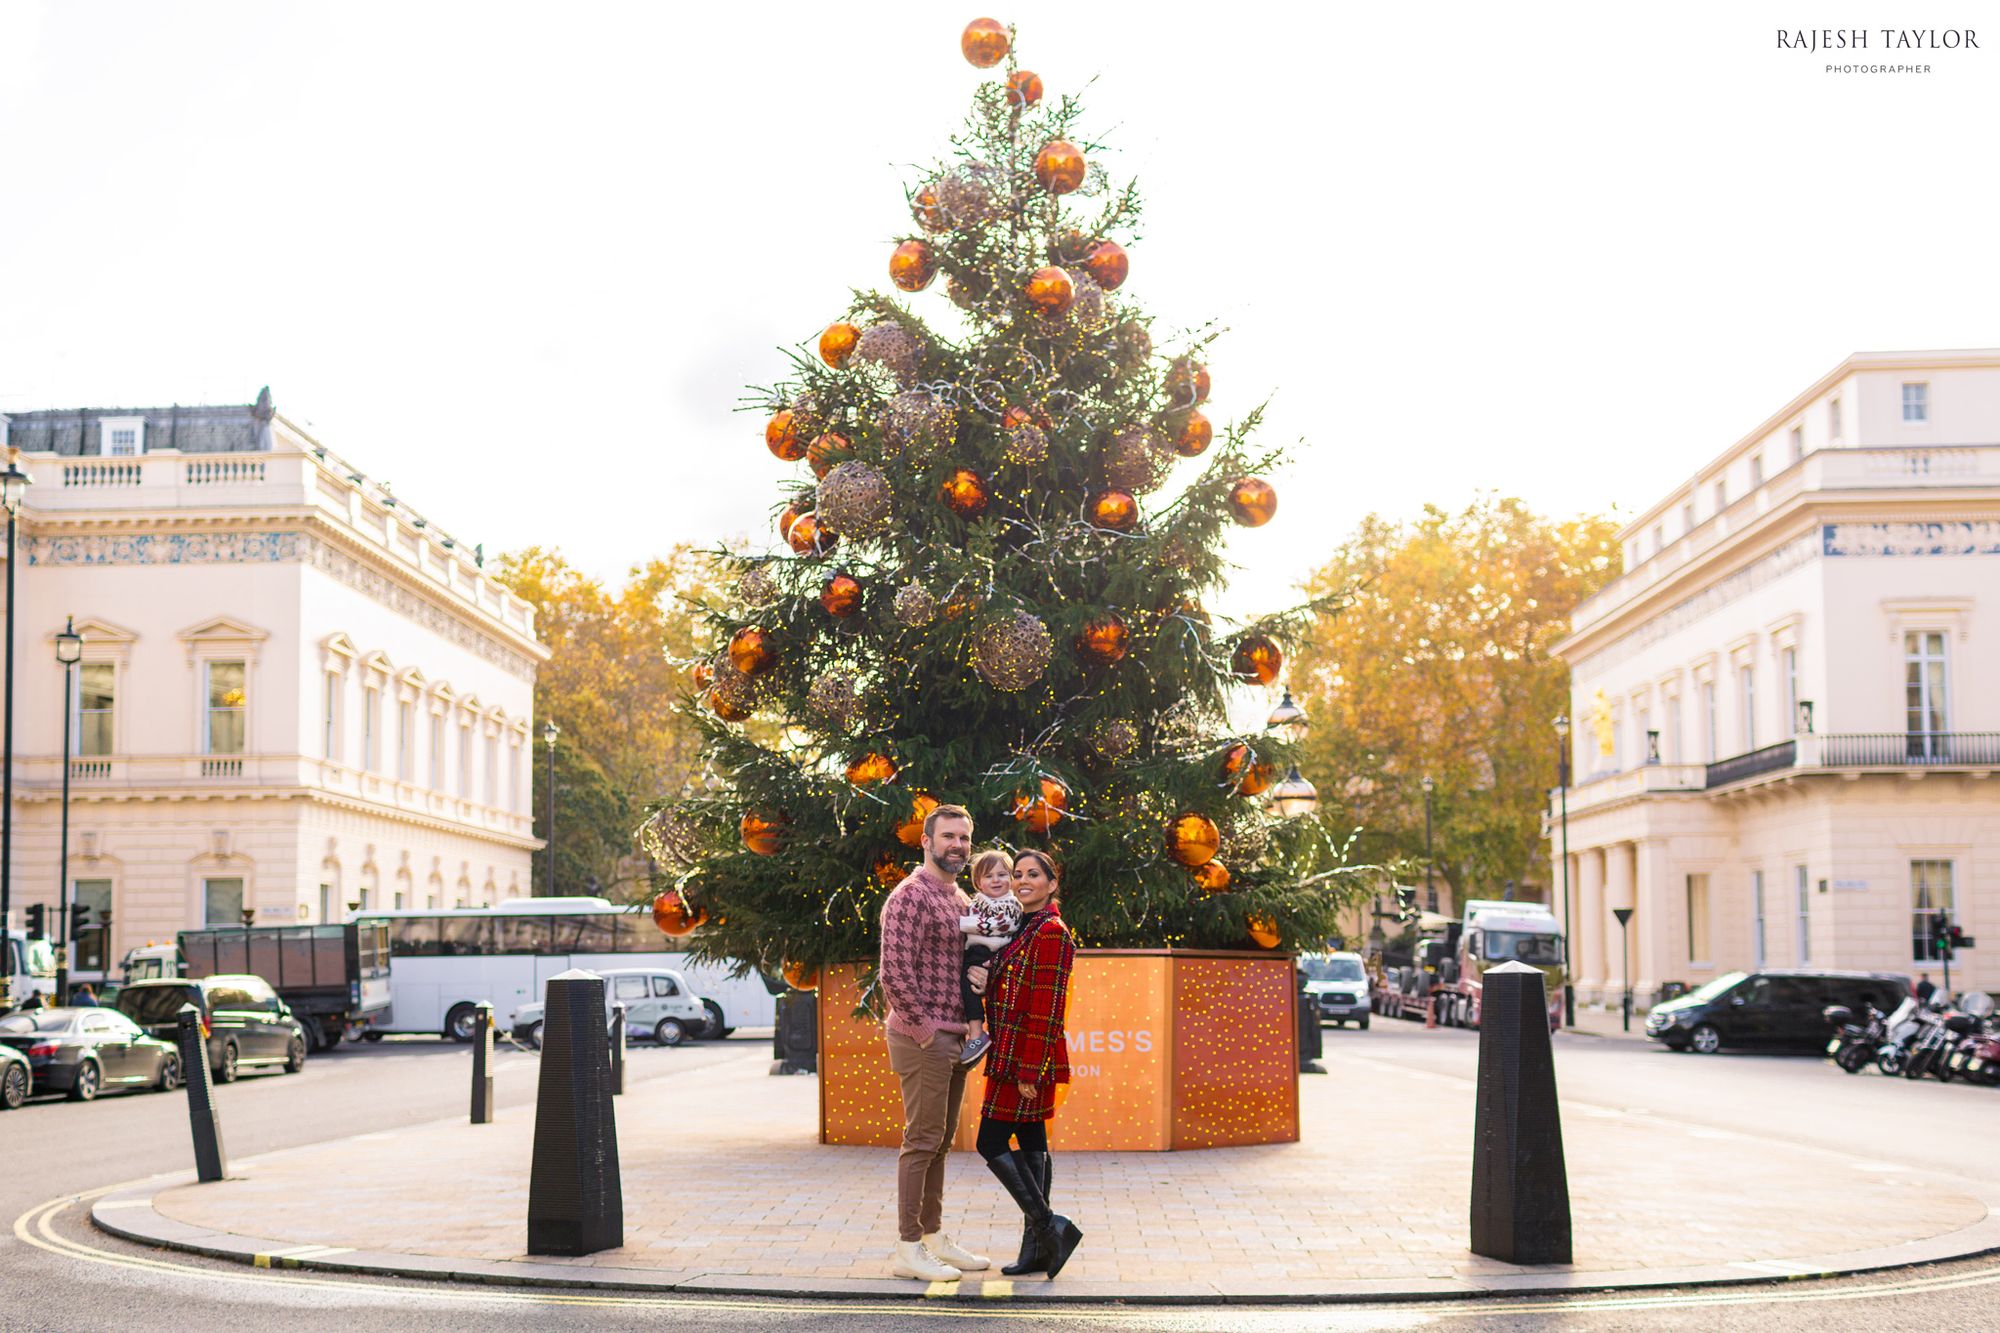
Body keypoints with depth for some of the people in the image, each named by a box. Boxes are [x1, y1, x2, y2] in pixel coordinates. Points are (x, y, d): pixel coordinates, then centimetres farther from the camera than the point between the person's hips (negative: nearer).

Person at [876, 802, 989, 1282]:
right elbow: (893, 972, -20)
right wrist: (922, 1027, -18)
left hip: (955, 1039, 9)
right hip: (923, 1039, -9)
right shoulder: (911, 896, -13)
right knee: (922, 1139, -7)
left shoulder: (960, 899, 16)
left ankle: (934, 1238, 21)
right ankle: (908, 1248, -3)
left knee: (941, 1140, 13)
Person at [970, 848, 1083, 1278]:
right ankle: (1038, 1248, 12)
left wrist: (1029, 1070, -21)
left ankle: (1048, 1226, -5)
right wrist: (984, 981, -4)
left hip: (1028, 1057, -10)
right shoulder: (1023, 928, 15)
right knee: (1030, 1142, 9)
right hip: (1015, 1056, 10)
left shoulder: (1051, 933, -15)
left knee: (992, 1142, -8)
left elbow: (1047, 1007, -19)